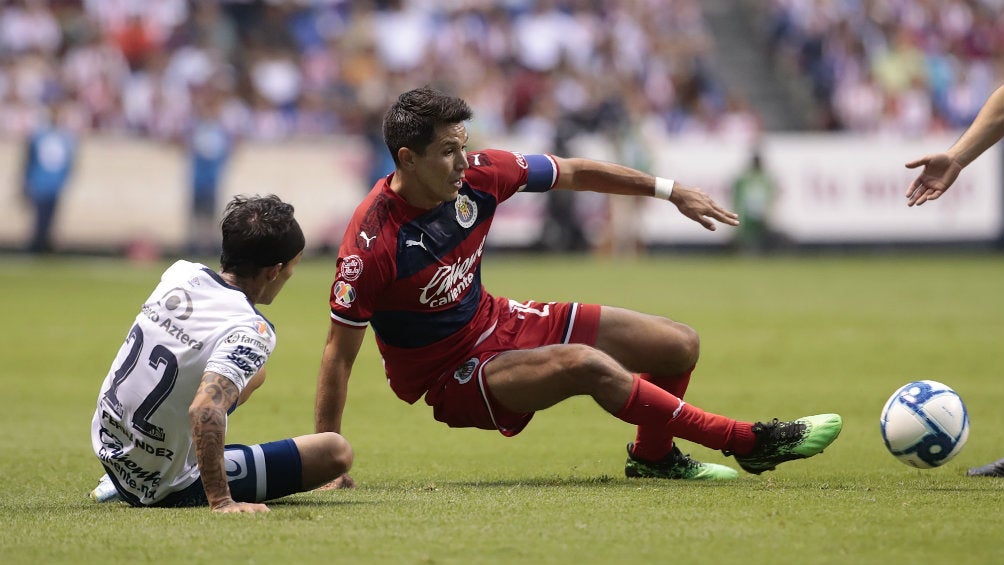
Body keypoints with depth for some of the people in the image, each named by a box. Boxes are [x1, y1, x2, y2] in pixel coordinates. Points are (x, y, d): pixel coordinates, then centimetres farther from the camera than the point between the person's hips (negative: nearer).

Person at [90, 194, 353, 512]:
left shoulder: (181, 273, -4)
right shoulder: (250, 331, -27)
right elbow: (204, 410, -42)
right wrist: (222, 503, -38)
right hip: (167, 490, -7)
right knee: (337, 452, -8)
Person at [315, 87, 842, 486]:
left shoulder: (477, 175, -12)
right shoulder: (372, 244, -29)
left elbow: (574, 173, 3)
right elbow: (340, 352, -24)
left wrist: (669, 189, 9)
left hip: (493, 322, 8)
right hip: (450, 375, -7)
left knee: (678, 345, 3)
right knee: (587, 365, -33)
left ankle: (652, 455, 32)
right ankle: (749, 442, -20)